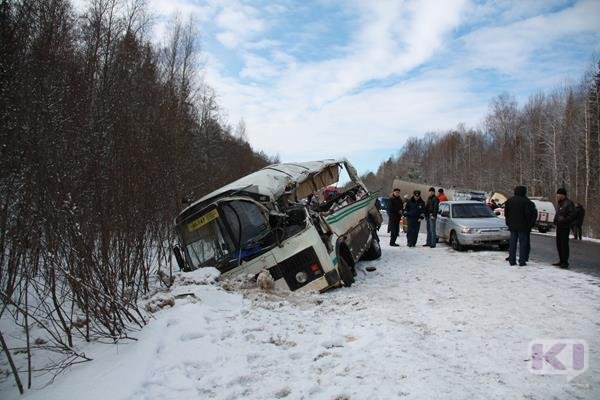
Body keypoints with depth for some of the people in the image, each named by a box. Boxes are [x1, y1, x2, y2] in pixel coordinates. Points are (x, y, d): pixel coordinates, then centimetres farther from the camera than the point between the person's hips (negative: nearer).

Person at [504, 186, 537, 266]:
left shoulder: (509, 201, 7)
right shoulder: (526, 201, -11)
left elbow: (506, 213, 12)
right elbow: (529, 214, -12)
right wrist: (530, 224, 0)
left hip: (512, 226, 5)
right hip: (522, 226, -5)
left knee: (512, 243, 8)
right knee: (523, 243, 1)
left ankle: (512, 260, 9)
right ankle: (522, 261, 0)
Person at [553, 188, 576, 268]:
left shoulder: (569, 203, -11)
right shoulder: (559, 203, 17)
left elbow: (572, 216, -17)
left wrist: (563, 220, -22)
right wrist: (555, 220, 12)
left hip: (565, 227, -9)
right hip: (559, 227, 9)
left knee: (564, 244, -7)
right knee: (559, 244, 14)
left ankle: (565, 262, -3)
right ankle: (561, 260, 23)